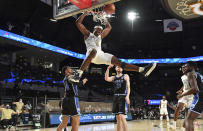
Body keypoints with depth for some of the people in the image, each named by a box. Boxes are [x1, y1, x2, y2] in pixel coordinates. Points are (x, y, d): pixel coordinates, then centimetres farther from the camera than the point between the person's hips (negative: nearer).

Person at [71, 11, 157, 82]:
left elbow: (109, 27, 47)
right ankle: (78, 73, -52)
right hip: (92, 52, -5)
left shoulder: (100, 36, 37)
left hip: (101, 54, 6)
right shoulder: (87, 34, 22)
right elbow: (78, 23, 13)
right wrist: (86, 12, 12)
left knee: (118, 62, -8)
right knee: (94, 51, -44)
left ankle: (142, 70, -17)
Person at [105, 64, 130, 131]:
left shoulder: (125, 76, 6)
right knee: (118, 117, 7)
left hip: (123, 97, -5)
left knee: (122, 116, -16)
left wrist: (127, 96, -17)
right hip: (116, 97, 5)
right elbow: (107, 79, -6)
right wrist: (108, 69, -12)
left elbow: (128, 87, -2)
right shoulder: (113, 77, 15)